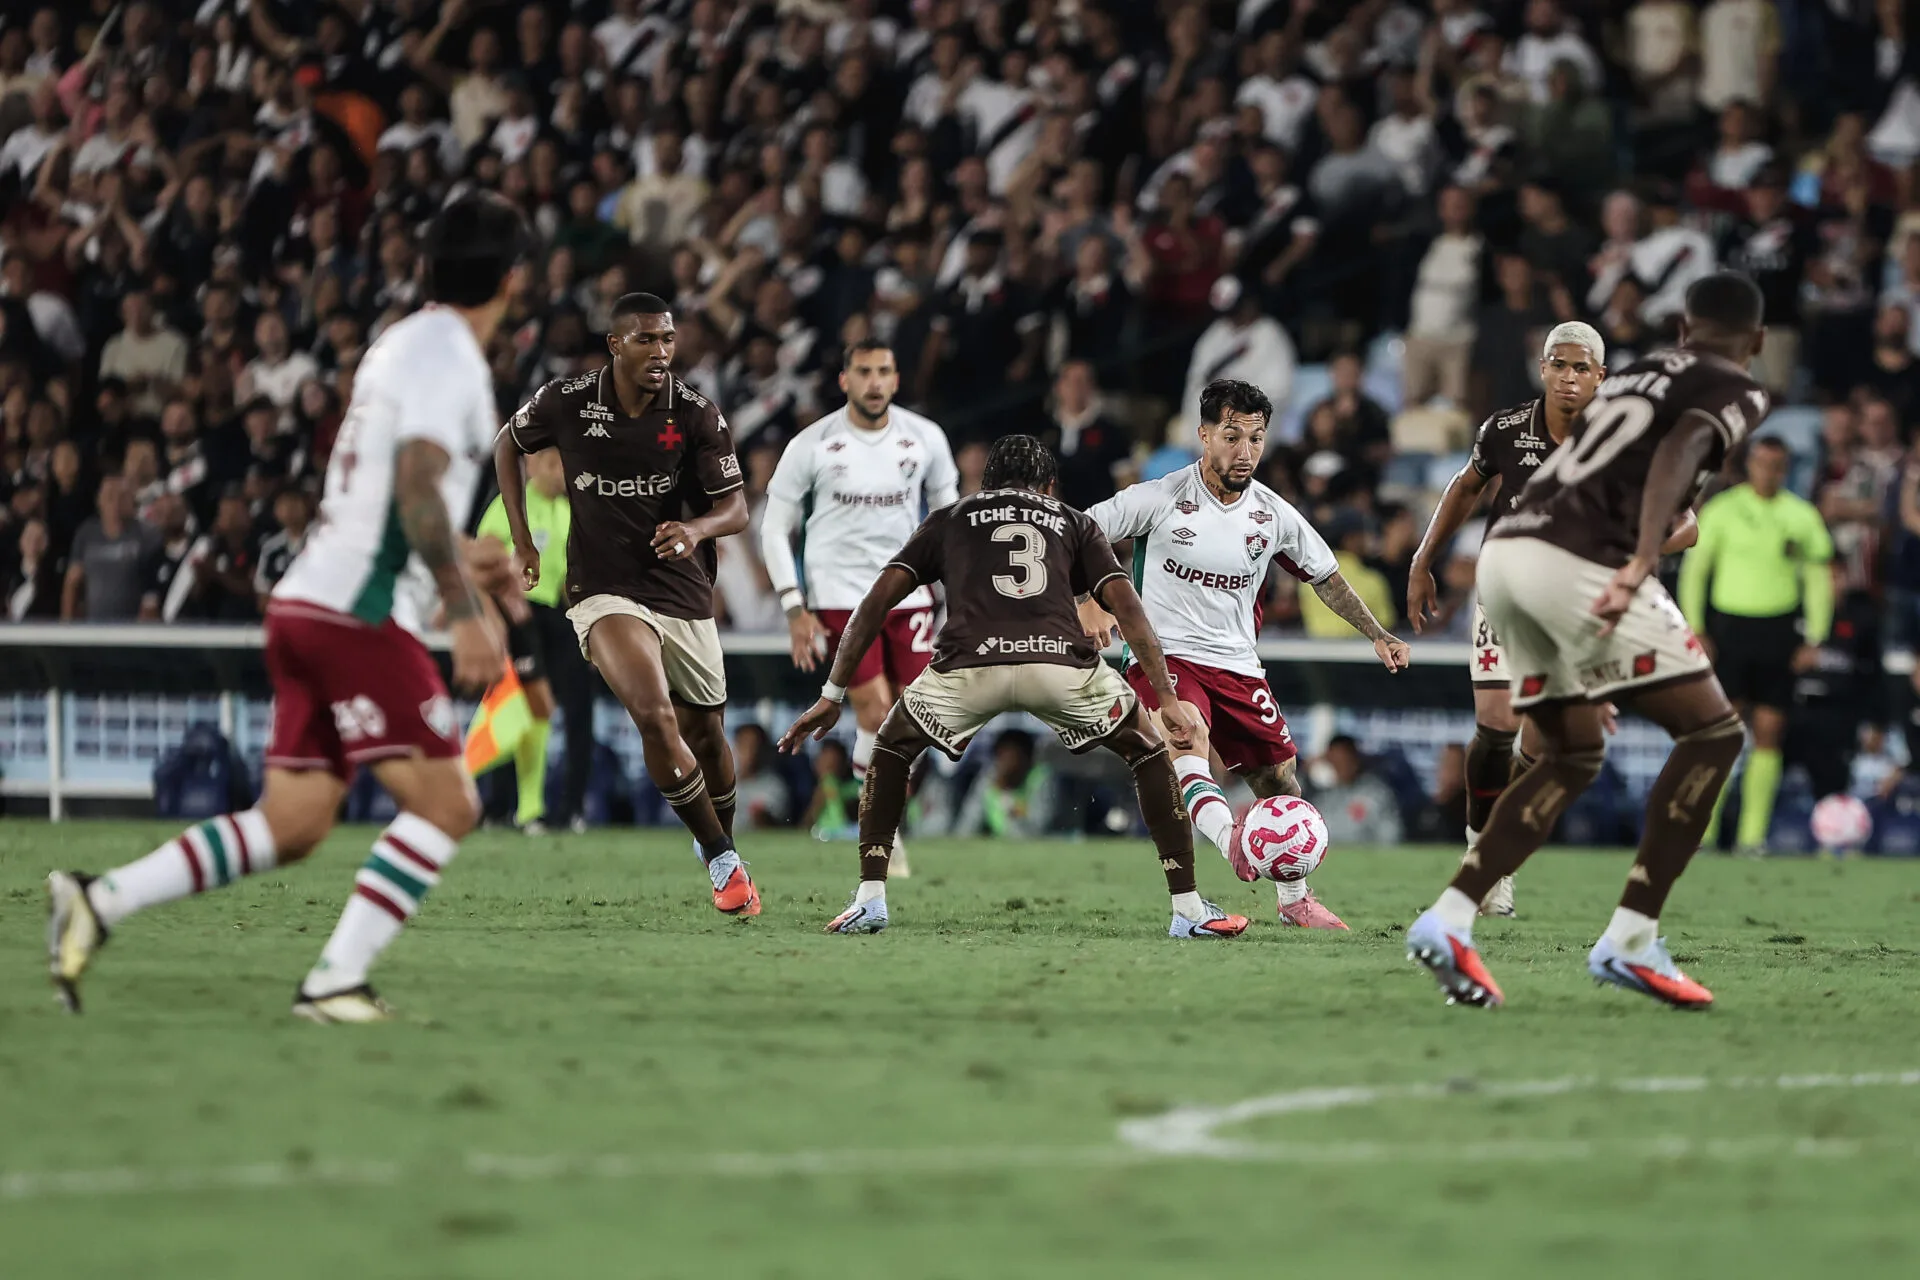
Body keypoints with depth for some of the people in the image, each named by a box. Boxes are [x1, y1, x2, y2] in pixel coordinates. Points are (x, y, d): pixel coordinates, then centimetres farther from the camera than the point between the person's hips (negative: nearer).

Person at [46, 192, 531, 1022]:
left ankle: (100, 900, 2)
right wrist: (464, 613, -24)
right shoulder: (449, 358, -10)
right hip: (357, 613, -9)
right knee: (445, 804, -8)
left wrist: (456, 559, 39)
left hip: (307, 606, 9)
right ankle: (336, 980, -12)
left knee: (291, 827, 8)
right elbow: (418, 490, -22)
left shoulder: (402, 345, 20)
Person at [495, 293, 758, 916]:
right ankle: (723, 861, -14)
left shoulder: (696, 414, -7)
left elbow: (735, 508, -6)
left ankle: (719, 844, 41)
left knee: (706, 737, 11)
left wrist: (698, 528, -29)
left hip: (685, 595, 2)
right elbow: (508, 444, 13)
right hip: (605, 594, -2)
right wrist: (521, 540, 8)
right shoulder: (566, 402, -7)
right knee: (656, 717, -24)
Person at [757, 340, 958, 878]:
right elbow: (775, 528, 1)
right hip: (839, 596, -3)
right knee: (875, 713, -14)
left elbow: (947, 511, 14)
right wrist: (795, 608, -6)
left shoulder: (925, 439, 1)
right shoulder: (811, 446, -6)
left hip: (908, 589, 3)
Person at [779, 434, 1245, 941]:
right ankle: (1189, 909, 19)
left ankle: (870, 901, 20)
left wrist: (832, 696, 25)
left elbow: (877, 602, 22)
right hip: (1062, 665, 0)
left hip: (969, 666, 0)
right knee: (1148, 749, 26)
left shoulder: (948, 520, 30)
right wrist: (1168, 699, 13)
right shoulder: (1075, 523, 29)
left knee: (892, 750, 30)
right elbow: (1127, 607, 16)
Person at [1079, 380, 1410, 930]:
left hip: (1238, 666, 5)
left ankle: (1295, 900, 29)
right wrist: (1091, 605, -17)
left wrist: (1376, 634, 15)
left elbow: (1325, 576, 19)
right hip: (1165, 655, -5)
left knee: (1280, 778, 7)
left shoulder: (1275, 516, 4)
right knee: (1188, 733, -36)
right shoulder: (1162, 498, -8)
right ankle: (1229, 840, -59)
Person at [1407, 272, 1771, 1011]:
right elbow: (1680, 447, -14)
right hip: (1580, 560, -8)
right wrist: (1641, 563, -27)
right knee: (1712, 731, 1)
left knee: (1574, 755, 19)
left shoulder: (1634, 375, 29)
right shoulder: (1737, 392, 6)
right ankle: (1630, 941, -5)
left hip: (1505, 551, 8)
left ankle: (1447, 920, 4)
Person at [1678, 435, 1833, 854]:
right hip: (1730, 626, -2)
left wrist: (1814, 639, 5)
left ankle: (1752, 834, 3)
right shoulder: (1722, 510, 0)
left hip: (1778, 631, 2)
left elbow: (1818, 578, 12)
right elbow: (1694, 568, 4)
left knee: (1769, 733, -1)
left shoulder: (1802, 516, 6)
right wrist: (1694, 628, -4)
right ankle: (1703, 830, -5)